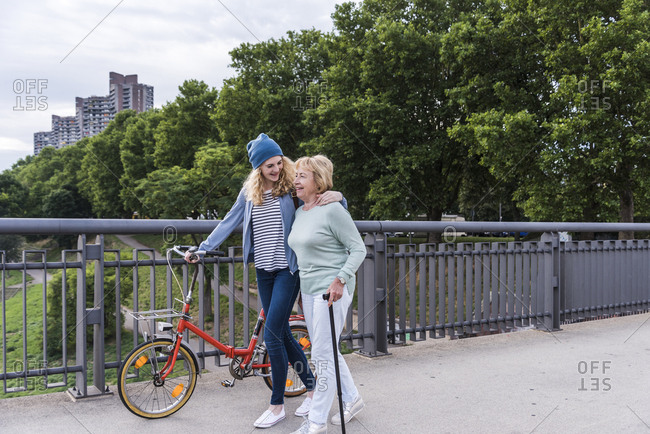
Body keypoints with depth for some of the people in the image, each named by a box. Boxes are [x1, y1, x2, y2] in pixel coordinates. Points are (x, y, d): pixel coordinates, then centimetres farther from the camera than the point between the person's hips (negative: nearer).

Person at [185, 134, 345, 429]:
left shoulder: (292, 187, -5)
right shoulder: (249, 191, 7)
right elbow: (229, 222, 10)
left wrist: (336, 195, -24)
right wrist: (202, 249, 5)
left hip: (287, 270, -5)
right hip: (263, 271, 5)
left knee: (272, 335, -8)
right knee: (283, 334, 10)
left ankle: (277, 405, 7)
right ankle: (313, 389, 26)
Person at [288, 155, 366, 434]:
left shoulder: (333, 210, -13)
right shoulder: (300, 212, 12)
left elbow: (358, 249, -13)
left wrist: (340, 279, -22)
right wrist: (302, 286, 21)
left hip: (332, 289, -9)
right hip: (308, 289, 9)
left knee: (322, 354, -5)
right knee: (326, 351, 16)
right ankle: (352, 399, 33)